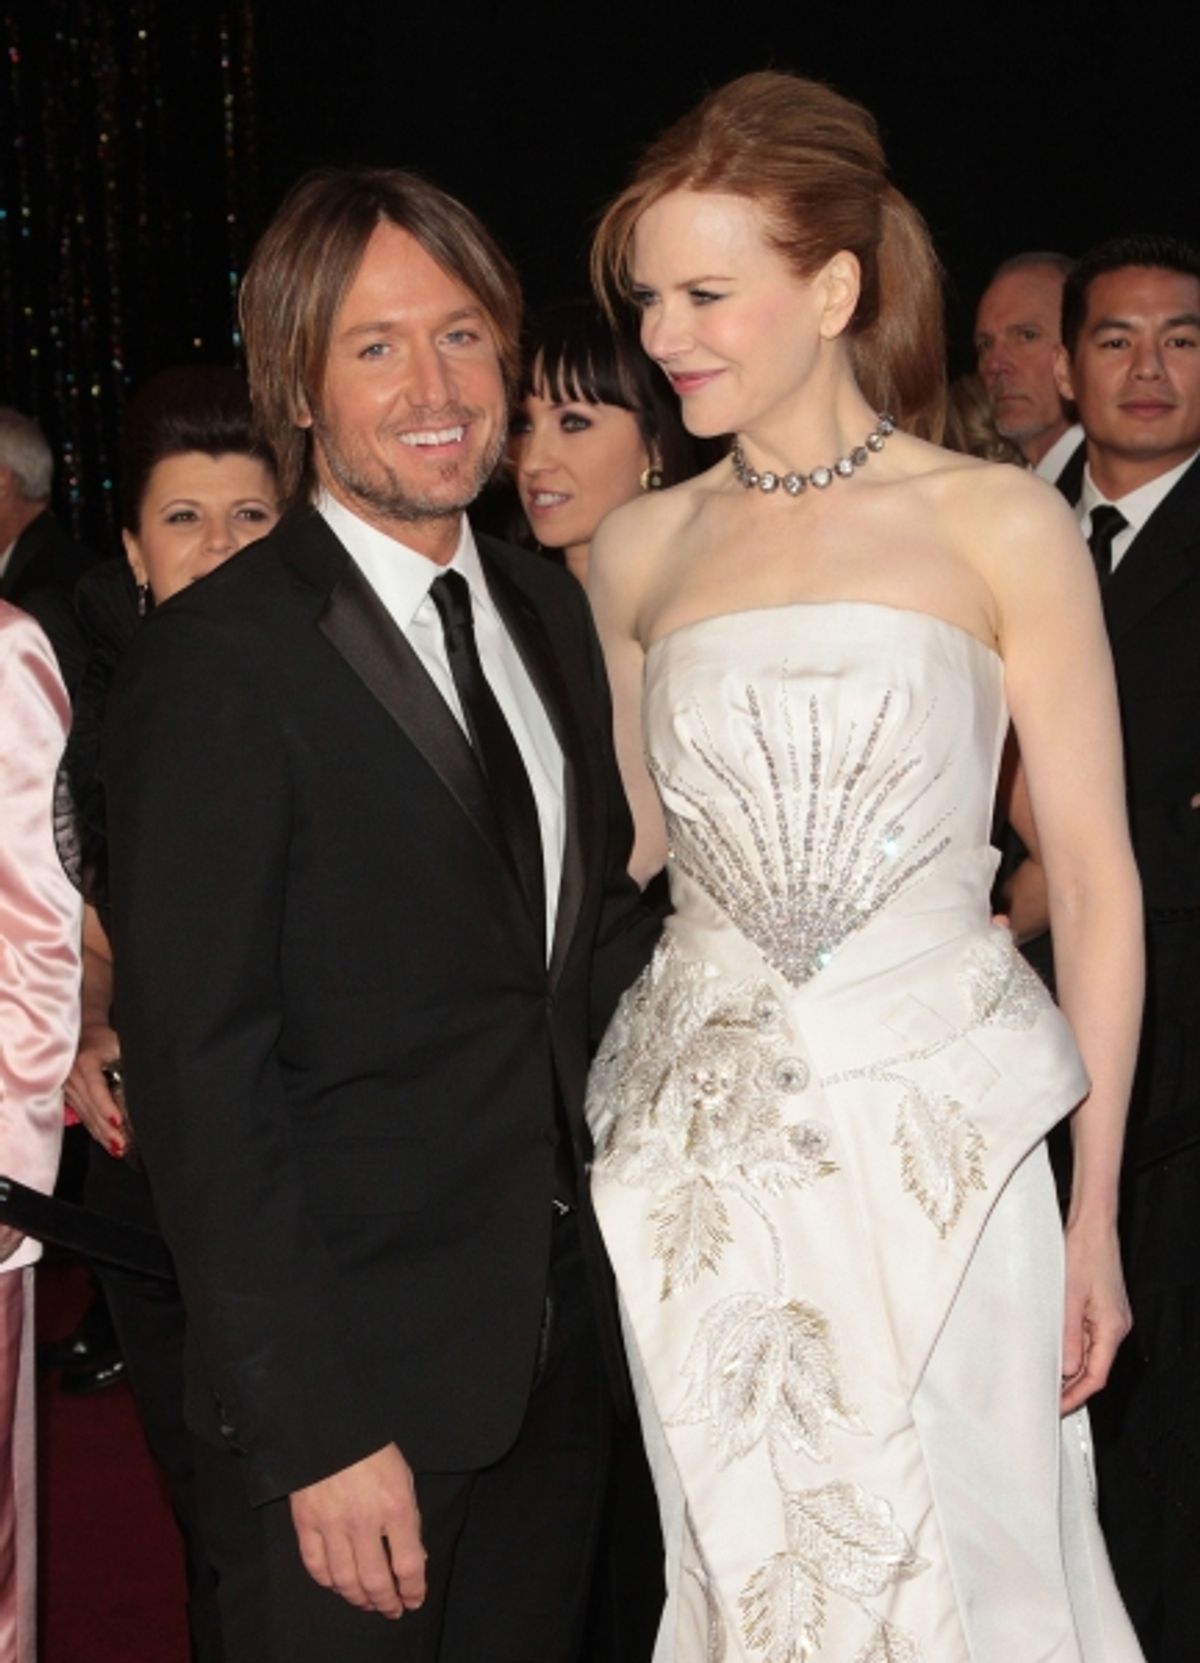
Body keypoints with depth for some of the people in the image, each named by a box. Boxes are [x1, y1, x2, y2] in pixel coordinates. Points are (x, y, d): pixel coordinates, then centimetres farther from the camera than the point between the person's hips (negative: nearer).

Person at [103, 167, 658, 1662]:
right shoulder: (218, 663, -15)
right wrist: (317, 1430, -18)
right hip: (352, 1377, -6)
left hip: (566, 1342, 7)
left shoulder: (551, 610, 8)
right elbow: (196, 1075, -17)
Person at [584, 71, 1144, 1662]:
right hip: (702, 1152, 3)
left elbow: (1095, 877, -2)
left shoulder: (999, 527, -3)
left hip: (937, 1127, -3)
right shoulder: (642, 549, 7)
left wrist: (1096, 1214, -4)